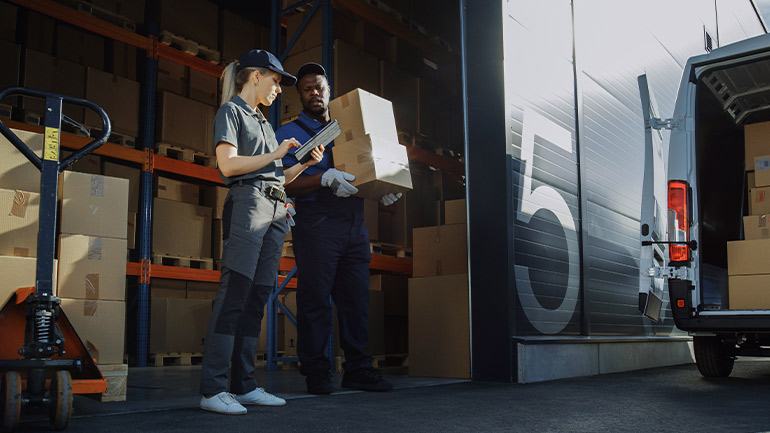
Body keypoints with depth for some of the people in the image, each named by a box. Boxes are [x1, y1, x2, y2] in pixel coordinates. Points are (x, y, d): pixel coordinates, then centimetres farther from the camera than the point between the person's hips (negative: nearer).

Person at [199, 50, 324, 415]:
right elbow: (228, 165, -10)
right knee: (233, 294, -14)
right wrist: (275, 154, -6)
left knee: (257, 299, 3)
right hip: (247, 203, -8)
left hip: (275, 209, 8)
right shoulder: (230, 111, 4)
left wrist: (307, 163, 14)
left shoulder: (263, 123, 28)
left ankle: (244, 386, 6)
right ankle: (213, 390, -13)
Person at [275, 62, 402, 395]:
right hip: (316, 225, -5)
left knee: (356, 298, 4)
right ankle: (316, 371, 5)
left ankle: (357, 369, 12)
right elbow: (286, 184, -6)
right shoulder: (290, 133, 7)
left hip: (354, 223, 5)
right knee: (315, 298, -4)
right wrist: (325, 178, -22)